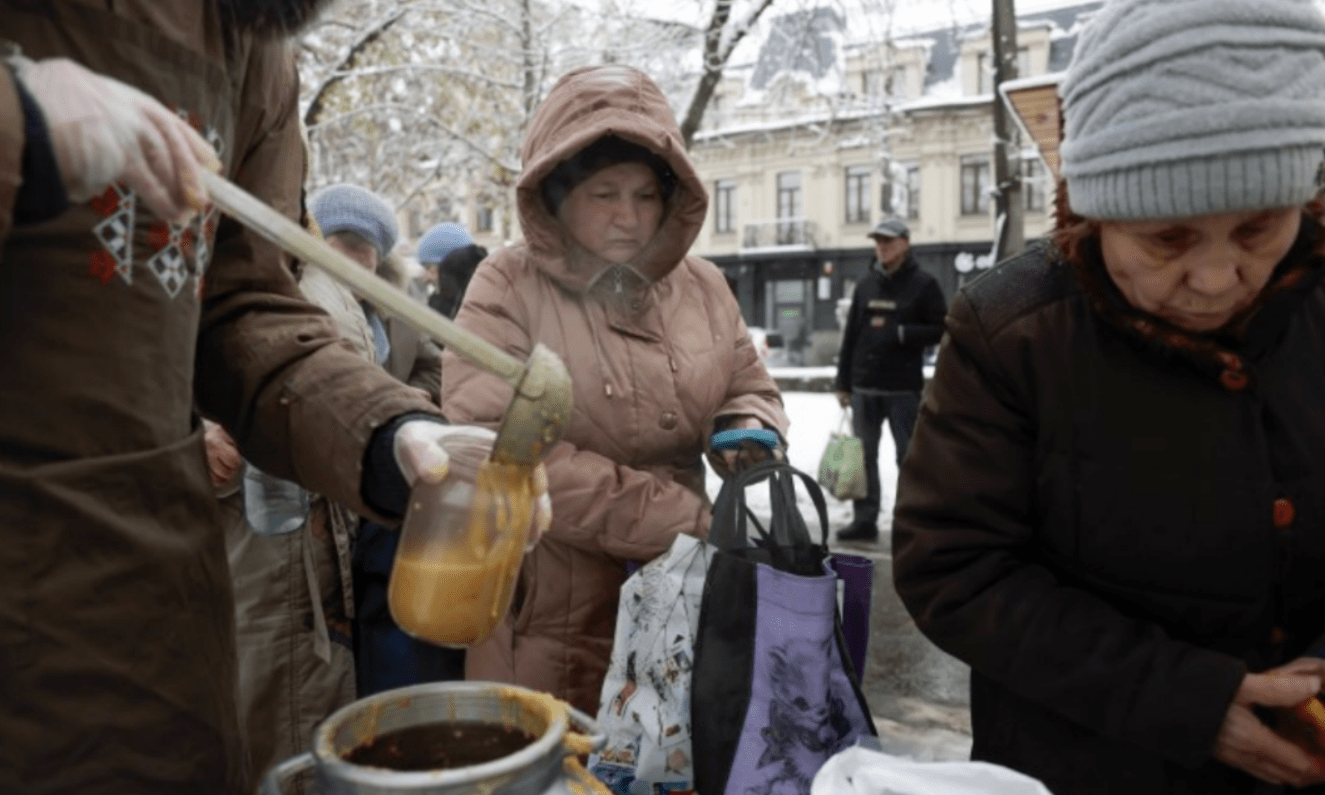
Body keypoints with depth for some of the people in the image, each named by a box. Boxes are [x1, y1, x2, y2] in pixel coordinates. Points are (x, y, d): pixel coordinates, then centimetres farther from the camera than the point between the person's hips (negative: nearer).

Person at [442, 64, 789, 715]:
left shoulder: (701, 286, 5)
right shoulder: (508, 289, -9)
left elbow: (749, 389, 17)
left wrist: (748, 430, -10)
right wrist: (678, 516, -20)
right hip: (549, 610, -3)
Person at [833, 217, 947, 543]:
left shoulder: (923, 284, -2)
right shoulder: (866, 284, 11)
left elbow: (940, 329, -5)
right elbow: (850, 335, 11)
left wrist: (901, 333, -17)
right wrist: (843, 383, 9)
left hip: (904, 388, -5)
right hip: (864, 387, 5)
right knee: (863, 456, 8)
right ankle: (864, 520, 16)